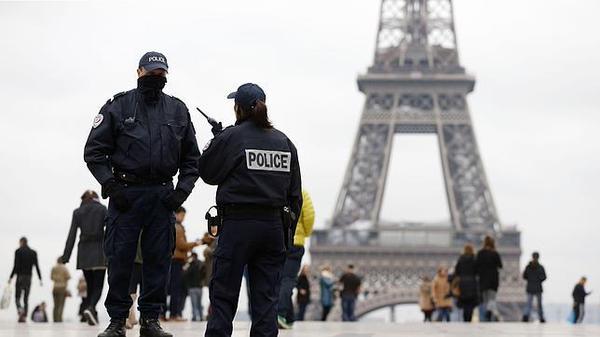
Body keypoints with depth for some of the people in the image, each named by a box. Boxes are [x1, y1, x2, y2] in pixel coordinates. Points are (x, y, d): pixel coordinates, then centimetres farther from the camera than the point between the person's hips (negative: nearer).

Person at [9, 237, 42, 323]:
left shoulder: (18, 251, -5)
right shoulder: (33, 252, 7)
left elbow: (16, 266, -10)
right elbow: (36, 266, 5)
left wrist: (11, 277, -6)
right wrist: (40, 279, 8)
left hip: (20, 277, -4)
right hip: (29, 277, 4)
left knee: (17, 297, 0)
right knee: (26, 298, 8)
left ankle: (20, 310, -27)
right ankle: (24, 317, 2)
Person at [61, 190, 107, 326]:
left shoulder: (77, 212, 8)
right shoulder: (102, 209, 3)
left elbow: (72, 235, 3)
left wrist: (66, 257, 1)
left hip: (83, 253, 3)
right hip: (99, 251, -3)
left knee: (90, 286, 12)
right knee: (98, 286, -4)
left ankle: (92, 315, 9)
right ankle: (91, 308, -30)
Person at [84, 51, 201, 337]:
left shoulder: (178, 110, 11)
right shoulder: (118, 106, 2)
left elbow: (191, 158, 15)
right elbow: (94, 151, 1)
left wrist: (182, 190, 2)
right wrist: (110, 185, -9)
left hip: (163, 196, 2)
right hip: (126, 193, -2)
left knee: (159, 259, 2)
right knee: (120, 258, -3)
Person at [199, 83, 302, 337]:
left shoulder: (231, 137, -6)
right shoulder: (284, 142, 10)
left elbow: (207, 172, 4)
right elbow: (295, 194, 12)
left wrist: (215, 141, 17)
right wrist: (287, 233, 17)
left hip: (238, 224, -4)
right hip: (274, 226, 4)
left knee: (223, 295, 4)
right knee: (266, 297, 7)